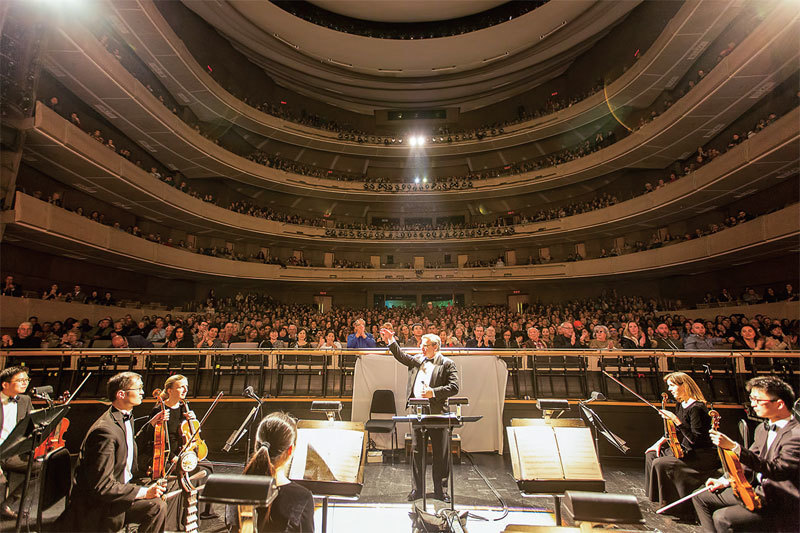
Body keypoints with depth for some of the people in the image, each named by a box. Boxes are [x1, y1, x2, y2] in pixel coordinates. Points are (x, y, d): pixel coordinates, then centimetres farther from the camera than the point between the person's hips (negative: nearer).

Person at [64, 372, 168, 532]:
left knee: (158, 506, -9)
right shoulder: (105, 430, -27)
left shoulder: (127, 419, 5)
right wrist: (144, 492, -24)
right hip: (97, 508, -8)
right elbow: (102, 487, -27)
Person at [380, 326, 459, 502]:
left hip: (437, 414, -4)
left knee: (440, 454, 9)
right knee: (417, 452, 11)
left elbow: (454, 387, -11)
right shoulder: (417, 360, 11)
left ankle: (438, 489, 26)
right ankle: (417, 488, 26)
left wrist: (433, 392, -19)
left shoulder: (447, 364, -5)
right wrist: (391, 342, -6)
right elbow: (402, 357, 8)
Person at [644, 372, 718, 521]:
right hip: (686, 449, 10)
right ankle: (661, 498, 17)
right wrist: (661, 442, 8)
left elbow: (695, 440, -27)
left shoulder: (696, 408, -23)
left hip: (703, 455, -10)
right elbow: (675, 432, 18)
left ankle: (675, 507, -5)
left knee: (660, 464, -23)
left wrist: (676, 420, -30)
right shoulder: (680, 405, 7)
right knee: (651, 454, 7)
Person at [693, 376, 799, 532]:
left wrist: (734, 447, -38)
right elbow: (750, 461, 17)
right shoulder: (763, 428, 8)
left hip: (782, 507, -9)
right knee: (701, 498, 5)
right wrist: (725, 481, 6)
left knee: (722, 518, -25)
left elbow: (776, 470, -33)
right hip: (756, 492, 9)